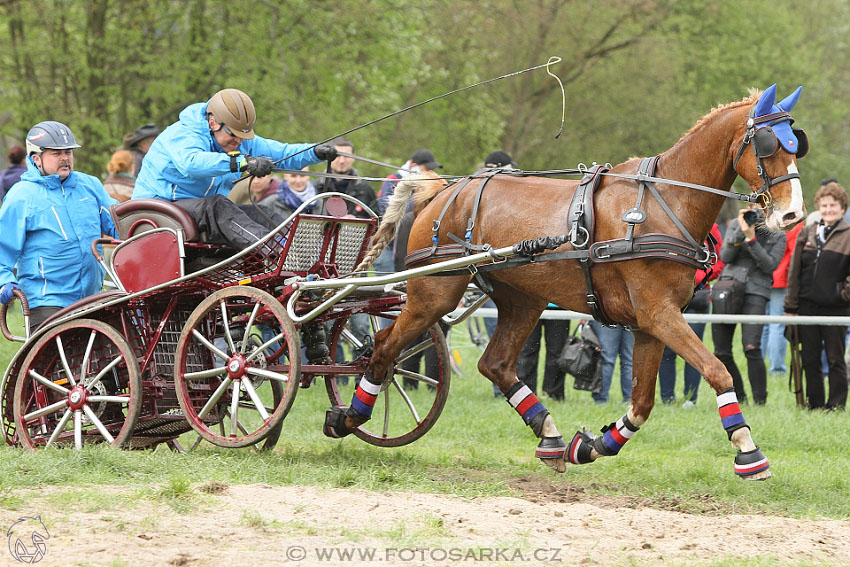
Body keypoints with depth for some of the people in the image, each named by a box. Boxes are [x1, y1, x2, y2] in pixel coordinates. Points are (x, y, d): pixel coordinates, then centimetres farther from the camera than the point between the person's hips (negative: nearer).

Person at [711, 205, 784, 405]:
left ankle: (760, 402, -14)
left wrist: (752, 239, -14)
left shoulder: (777, 236, 5)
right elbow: (725, 256, 1)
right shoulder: (735, 225, 10)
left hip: (755, 293, -3)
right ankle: (739, 398, 19)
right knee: (721, 353, 2)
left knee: (751, 348, -20)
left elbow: (770, 265, -6)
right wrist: (741, 232, -9)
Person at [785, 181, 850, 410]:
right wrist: (791, 306, 8)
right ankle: (815, 404, 15)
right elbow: (794, 272, 12)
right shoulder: (806, 234, 11)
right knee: (810, 360, 7)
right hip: (808, 306, 4)